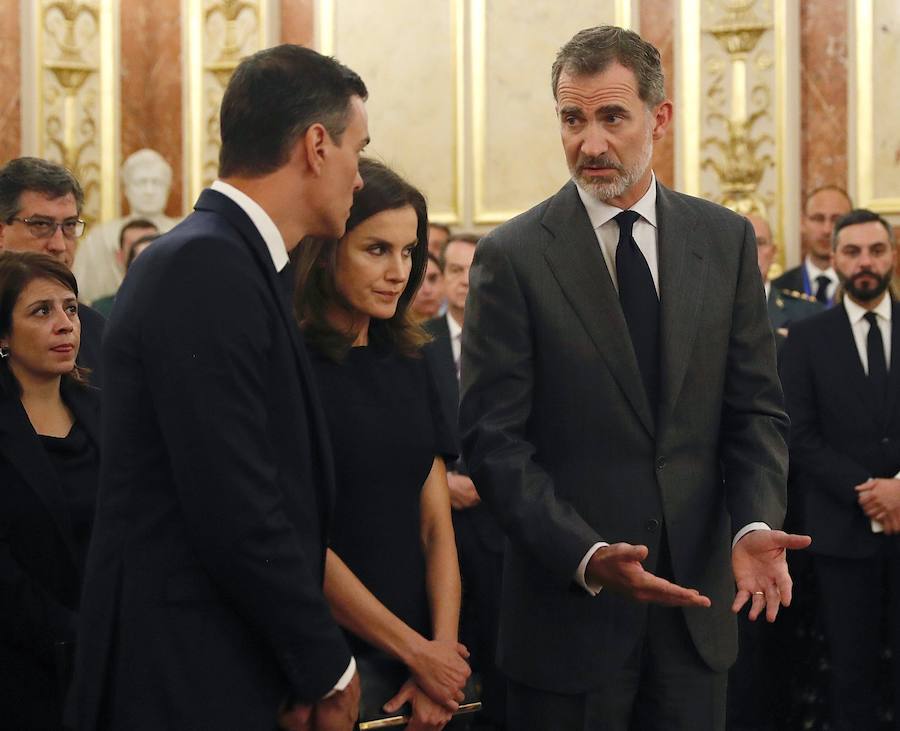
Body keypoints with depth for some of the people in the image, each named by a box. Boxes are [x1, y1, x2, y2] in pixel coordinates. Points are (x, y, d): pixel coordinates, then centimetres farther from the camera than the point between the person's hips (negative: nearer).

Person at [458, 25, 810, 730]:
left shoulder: (727, 240, 5)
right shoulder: (512, 256, -6)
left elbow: (755, 411, 5)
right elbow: (494, 440, -9)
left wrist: (754, 526, -12)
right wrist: (586, 556, -20)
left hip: (697, 604, 3)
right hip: (569, 607, -3)